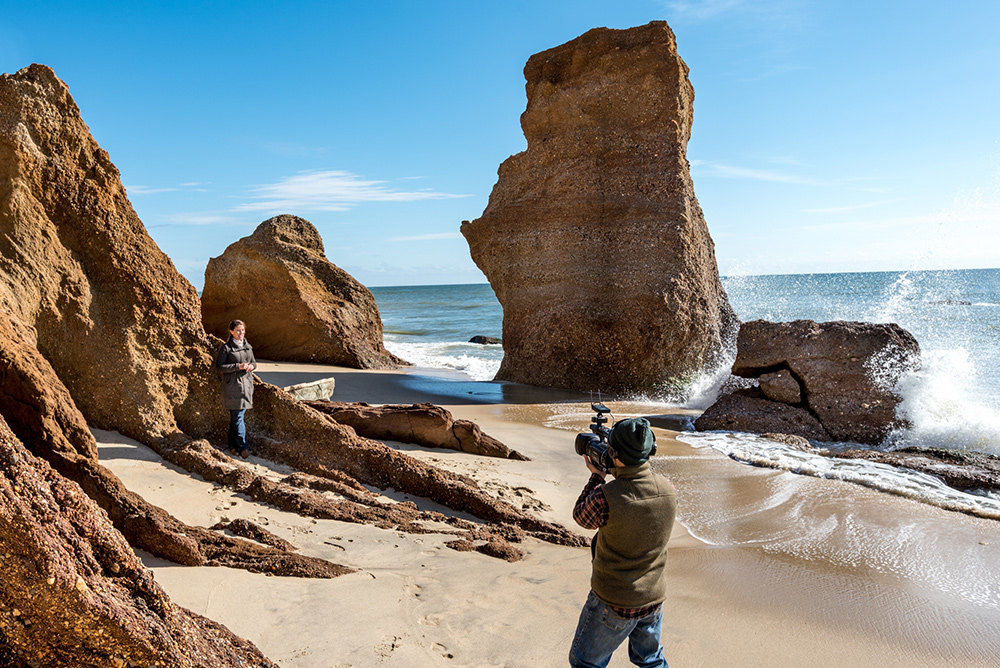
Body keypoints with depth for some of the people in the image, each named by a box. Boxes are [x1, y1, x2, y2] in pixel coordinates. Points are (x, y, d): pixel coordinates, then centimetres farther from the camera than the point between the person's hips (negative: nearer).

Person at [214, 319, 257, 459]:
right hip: (233, 385, -6)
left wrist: (252, 366, -3)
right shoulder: (226, 347, -8)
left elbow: (253, 361, 21)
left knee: (236, 416, 12)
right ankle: (242, 447, 0)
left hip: (246, 384, 6)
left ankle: (233, 445, 20)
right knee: (237, 416, -5)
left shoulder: (248, 346, 11)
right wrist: (238, 366, -19)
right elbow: (219, 366, -11)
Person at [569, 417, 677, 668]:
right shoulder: (668, 490, -13)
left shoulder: (606, 497, -29)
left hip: (614, 603, -5)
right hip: (654, 597, 5)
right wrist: (613, 475, 7)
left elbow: (581, 517, -7)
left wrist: (596, 477, 2)